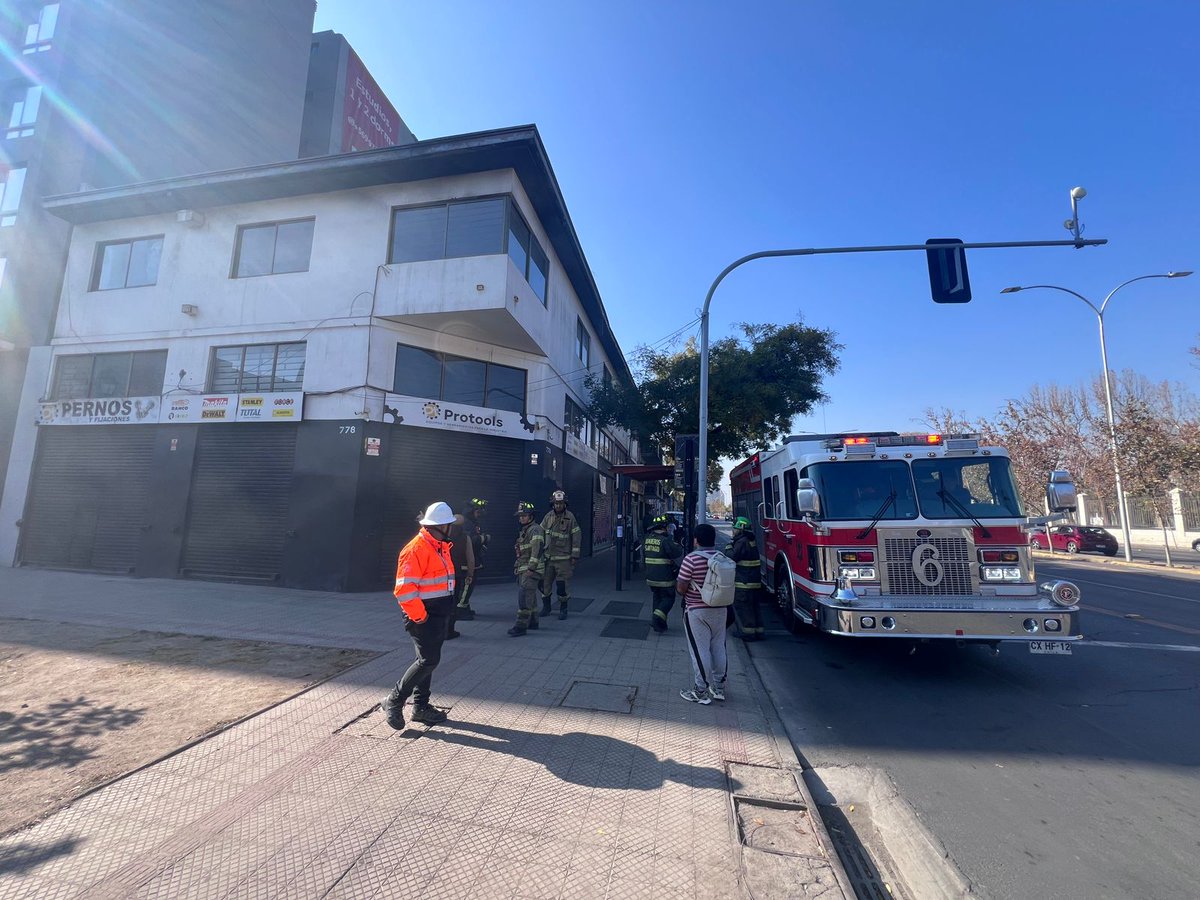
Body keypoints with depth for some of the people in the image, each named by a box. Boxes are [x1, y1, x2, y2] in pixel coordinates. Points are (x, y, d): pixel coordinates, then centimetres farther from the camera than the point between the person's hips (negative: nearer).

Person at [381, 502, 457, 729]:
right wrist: (419, 616, -19)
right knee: (428, 660, -9)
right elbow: (404, 589, -24)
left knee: (428, 660, 15)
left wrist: (445, 612, 15)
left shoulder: (440, 548, 12)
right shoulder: (416, 549, -20)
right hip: (423, 616, -9)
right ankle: (394, 701, 8)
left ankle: (420, 706, 28)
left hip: (439, 616, 9)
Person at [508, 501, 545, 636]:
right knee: (530, 596, 15)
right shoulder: (523, 531, 19)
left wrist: (531, 568, -26)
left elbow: (537, 550, -22)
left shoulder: (535, 530, -13)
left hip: (532, 569, -10)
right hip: (522, 569, 10)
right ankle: (533, 622, 25)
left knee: (524, 597, -13)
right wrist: (517, 567, 22)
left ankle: (521, 626, -12)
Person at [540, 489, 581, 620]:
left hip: (563, 558, -4)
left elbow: (577, 537, -7)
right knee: (544, 583, 9)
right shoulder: (548, 516, 3)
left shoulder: (570, 517, -8)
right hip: (548, 557, 4)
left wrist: (575, 556, -8)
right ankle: (546, 607, 27)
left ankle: (563, 609, 17)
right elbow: (540, 533, 12)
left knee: (563, 585, 0)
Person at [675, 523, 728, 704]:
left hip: (696, 611, -6)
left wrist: (677, 582, 5)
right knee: (718, 648, 15)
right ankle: (719, 688, 28)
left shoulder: (691, 559, -17)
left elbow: (681, 589, -16)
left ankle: (701, 692, 12)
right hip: (719, 609, 6)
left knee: (700, 650, 3)